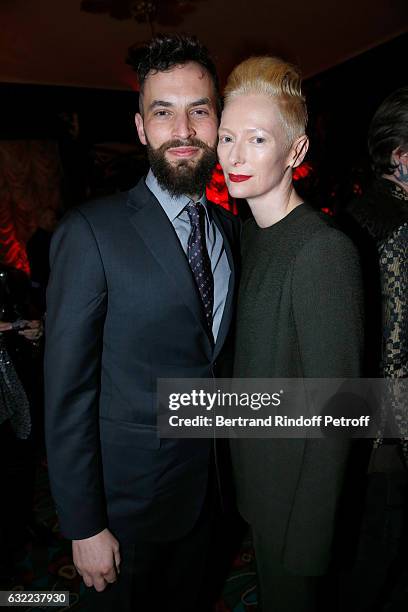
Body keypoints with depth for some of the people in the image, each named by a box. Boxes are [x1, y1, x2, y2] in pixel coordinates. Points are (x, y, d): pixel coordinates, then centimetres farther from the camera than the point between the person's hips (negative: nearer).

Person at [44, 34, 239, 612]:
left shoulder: (228, 224, 0)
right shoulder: (91, 232, -20)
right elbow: (67, 392, -18)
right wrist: (84, 526, -13)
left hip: (208, 480, 5)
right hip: (129, 493, -5)